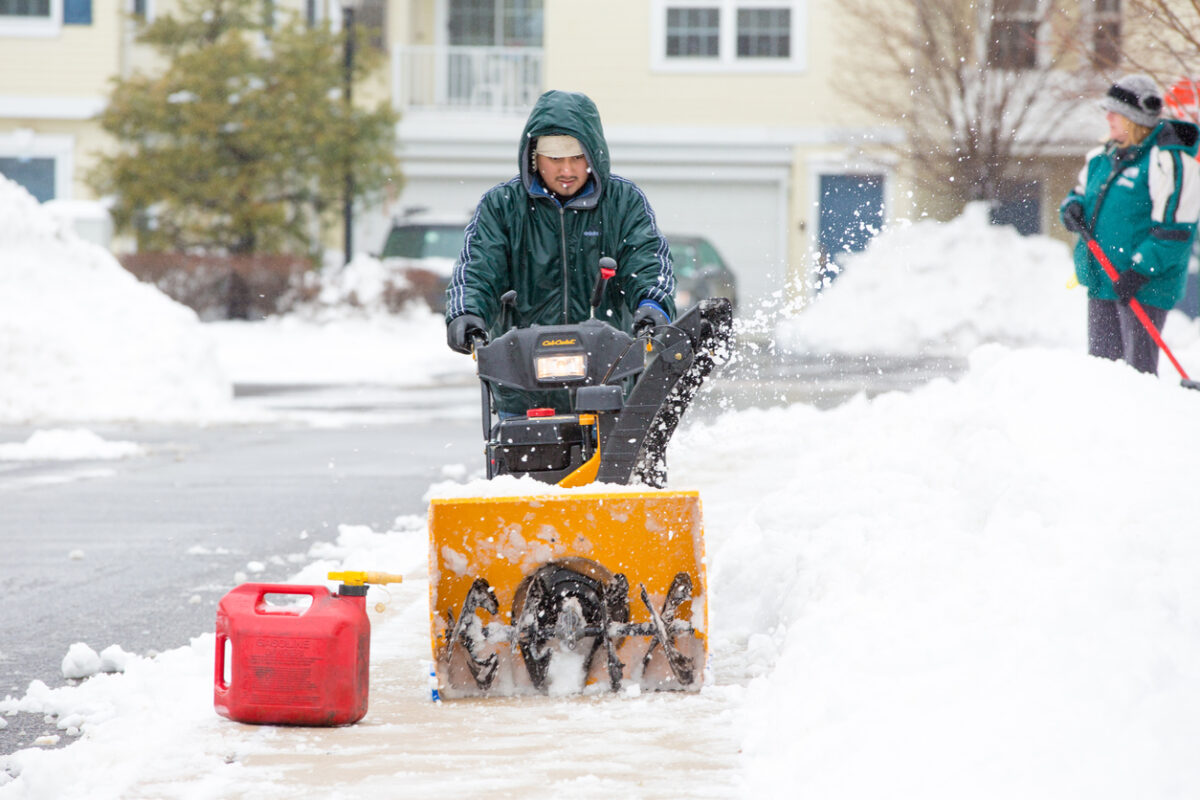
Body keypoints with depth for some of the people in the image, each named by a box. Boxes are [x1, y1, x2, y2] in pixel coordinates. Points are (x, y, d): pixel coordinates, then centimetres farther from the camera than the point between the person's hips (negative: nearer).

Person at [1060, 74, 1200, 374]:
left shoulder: (1168, 162, -13)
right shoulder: (1104, 157, 12)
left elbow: (1173, 230, -17)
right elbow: (1082, 191, 27)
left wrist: (1139, 271, -23)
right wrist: (1072, 208, 2)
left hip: (1144, 285, -8)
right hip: (1101, 281, 8)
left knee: (1137, 366, -9)